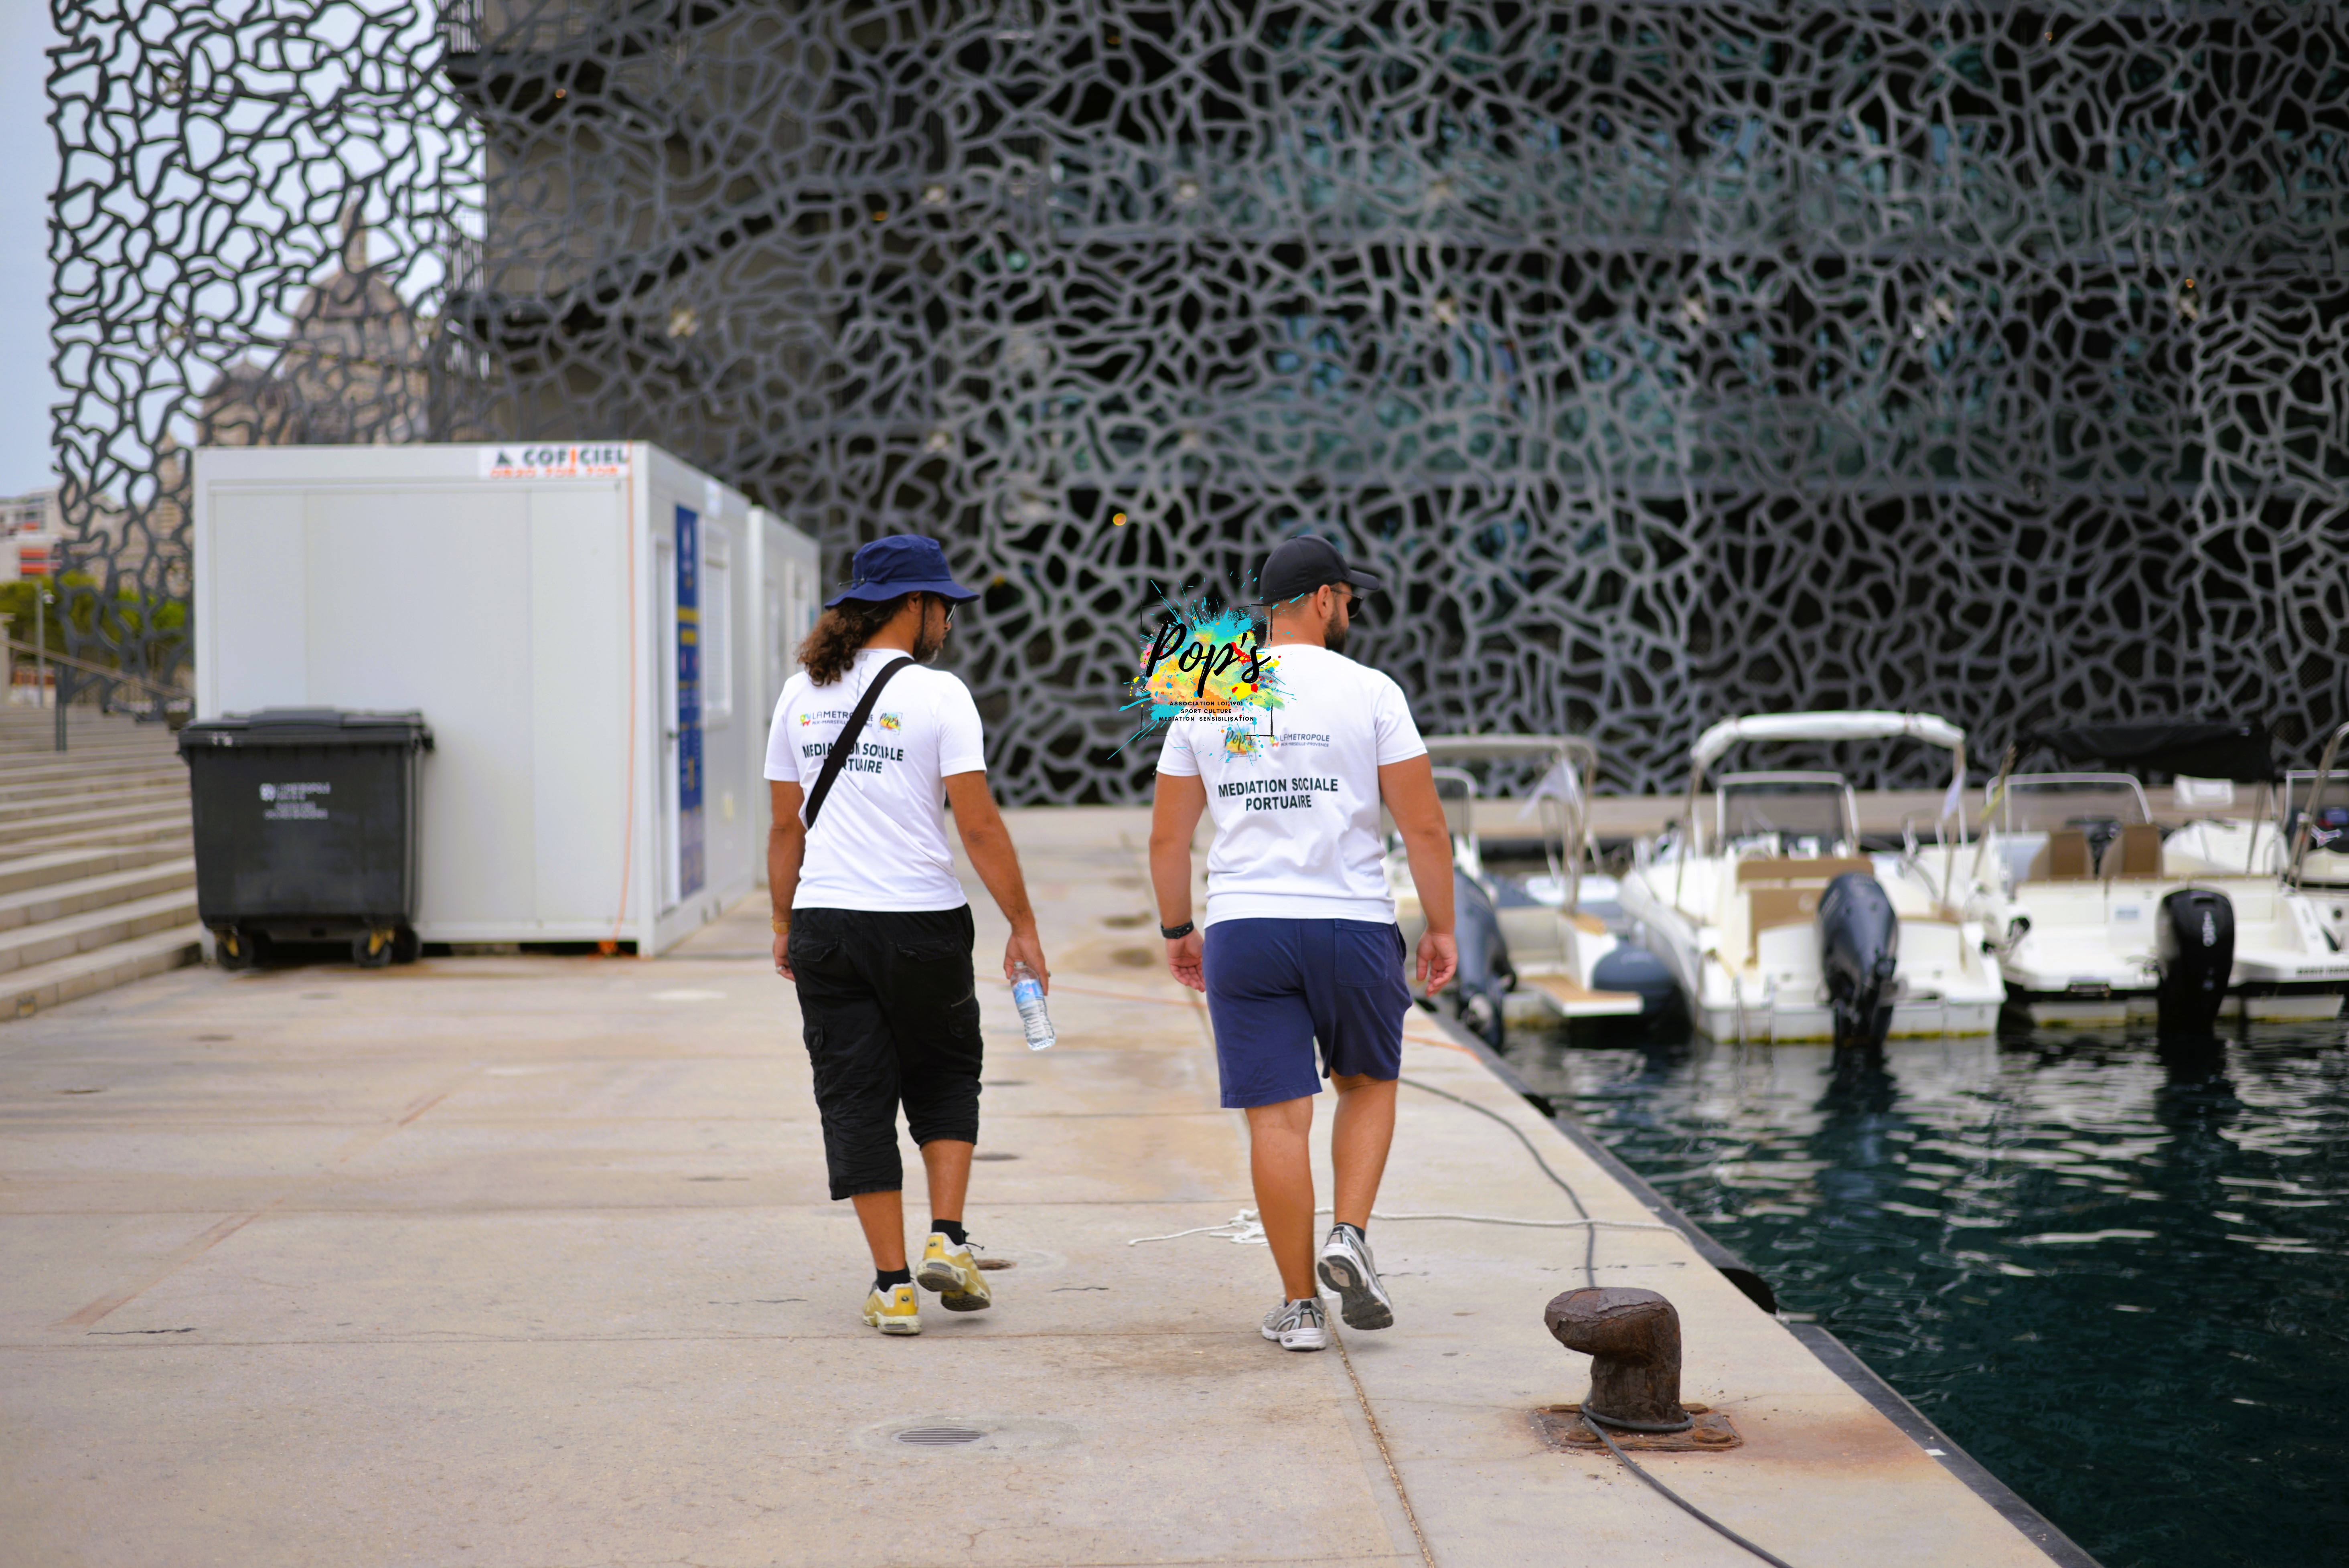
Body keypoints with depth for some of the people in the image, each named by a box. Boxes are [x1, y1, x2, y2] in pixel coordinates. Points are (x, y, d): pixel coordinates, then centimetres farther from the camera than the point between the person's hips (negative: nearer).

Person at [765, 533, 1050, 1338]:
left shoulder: (802, 694, 6)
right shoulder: (937, 694, -8)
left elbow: (787, 826, 10)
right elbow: (980, 826, -11)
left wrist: (785, 923, 20)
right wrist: (1023, 925, -5)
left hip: (825, 926, 3)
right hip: (921, 924, -3)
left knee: (856, 1099, 8)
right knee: (944, 1076, 20)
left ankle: (893, 1285, 7)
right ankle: (947, 1240, 7)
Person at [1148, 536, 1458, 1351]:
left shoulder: (1207, 700, 6)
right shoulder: (1370, 692, -3)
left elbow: (1166, 837, 9)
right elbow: (1424, 826, -5)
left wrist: (1177, 930, 21)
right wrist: (1442, 928, 4)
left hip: (1242, 929, 2)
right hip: (1352, 924, -2)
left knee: (1277, 1116, 4)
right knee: (1368, 1083, 21)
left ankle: (1299, 1306, 7)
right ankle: (1351, 1237, 2)